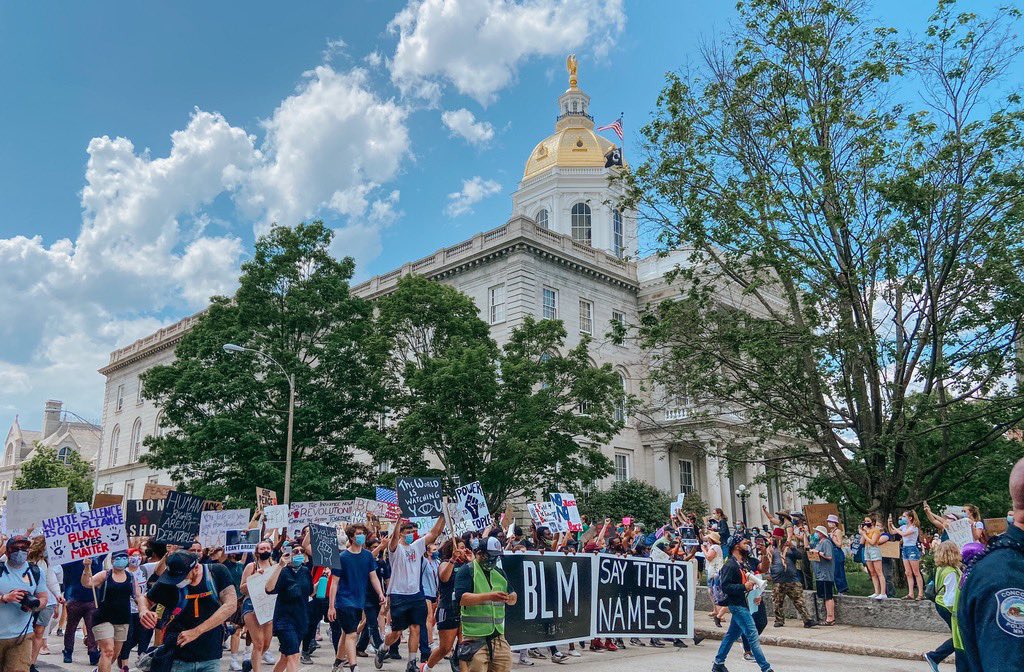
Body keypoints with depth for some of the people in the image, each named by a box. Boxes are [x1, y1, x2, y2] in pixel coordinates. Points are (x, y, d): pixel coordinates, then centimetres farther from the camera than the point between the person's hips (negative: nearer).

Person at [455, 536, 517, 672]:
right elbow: (461, 598, -17)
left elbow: (513, 599, 20)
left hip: (498, 634, 6)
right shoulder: (467, 571, -3)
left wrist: (511, 598, -5)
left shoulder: (499, 573, 16)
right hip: (475, 636, -6)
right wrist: (489, 596, -25)